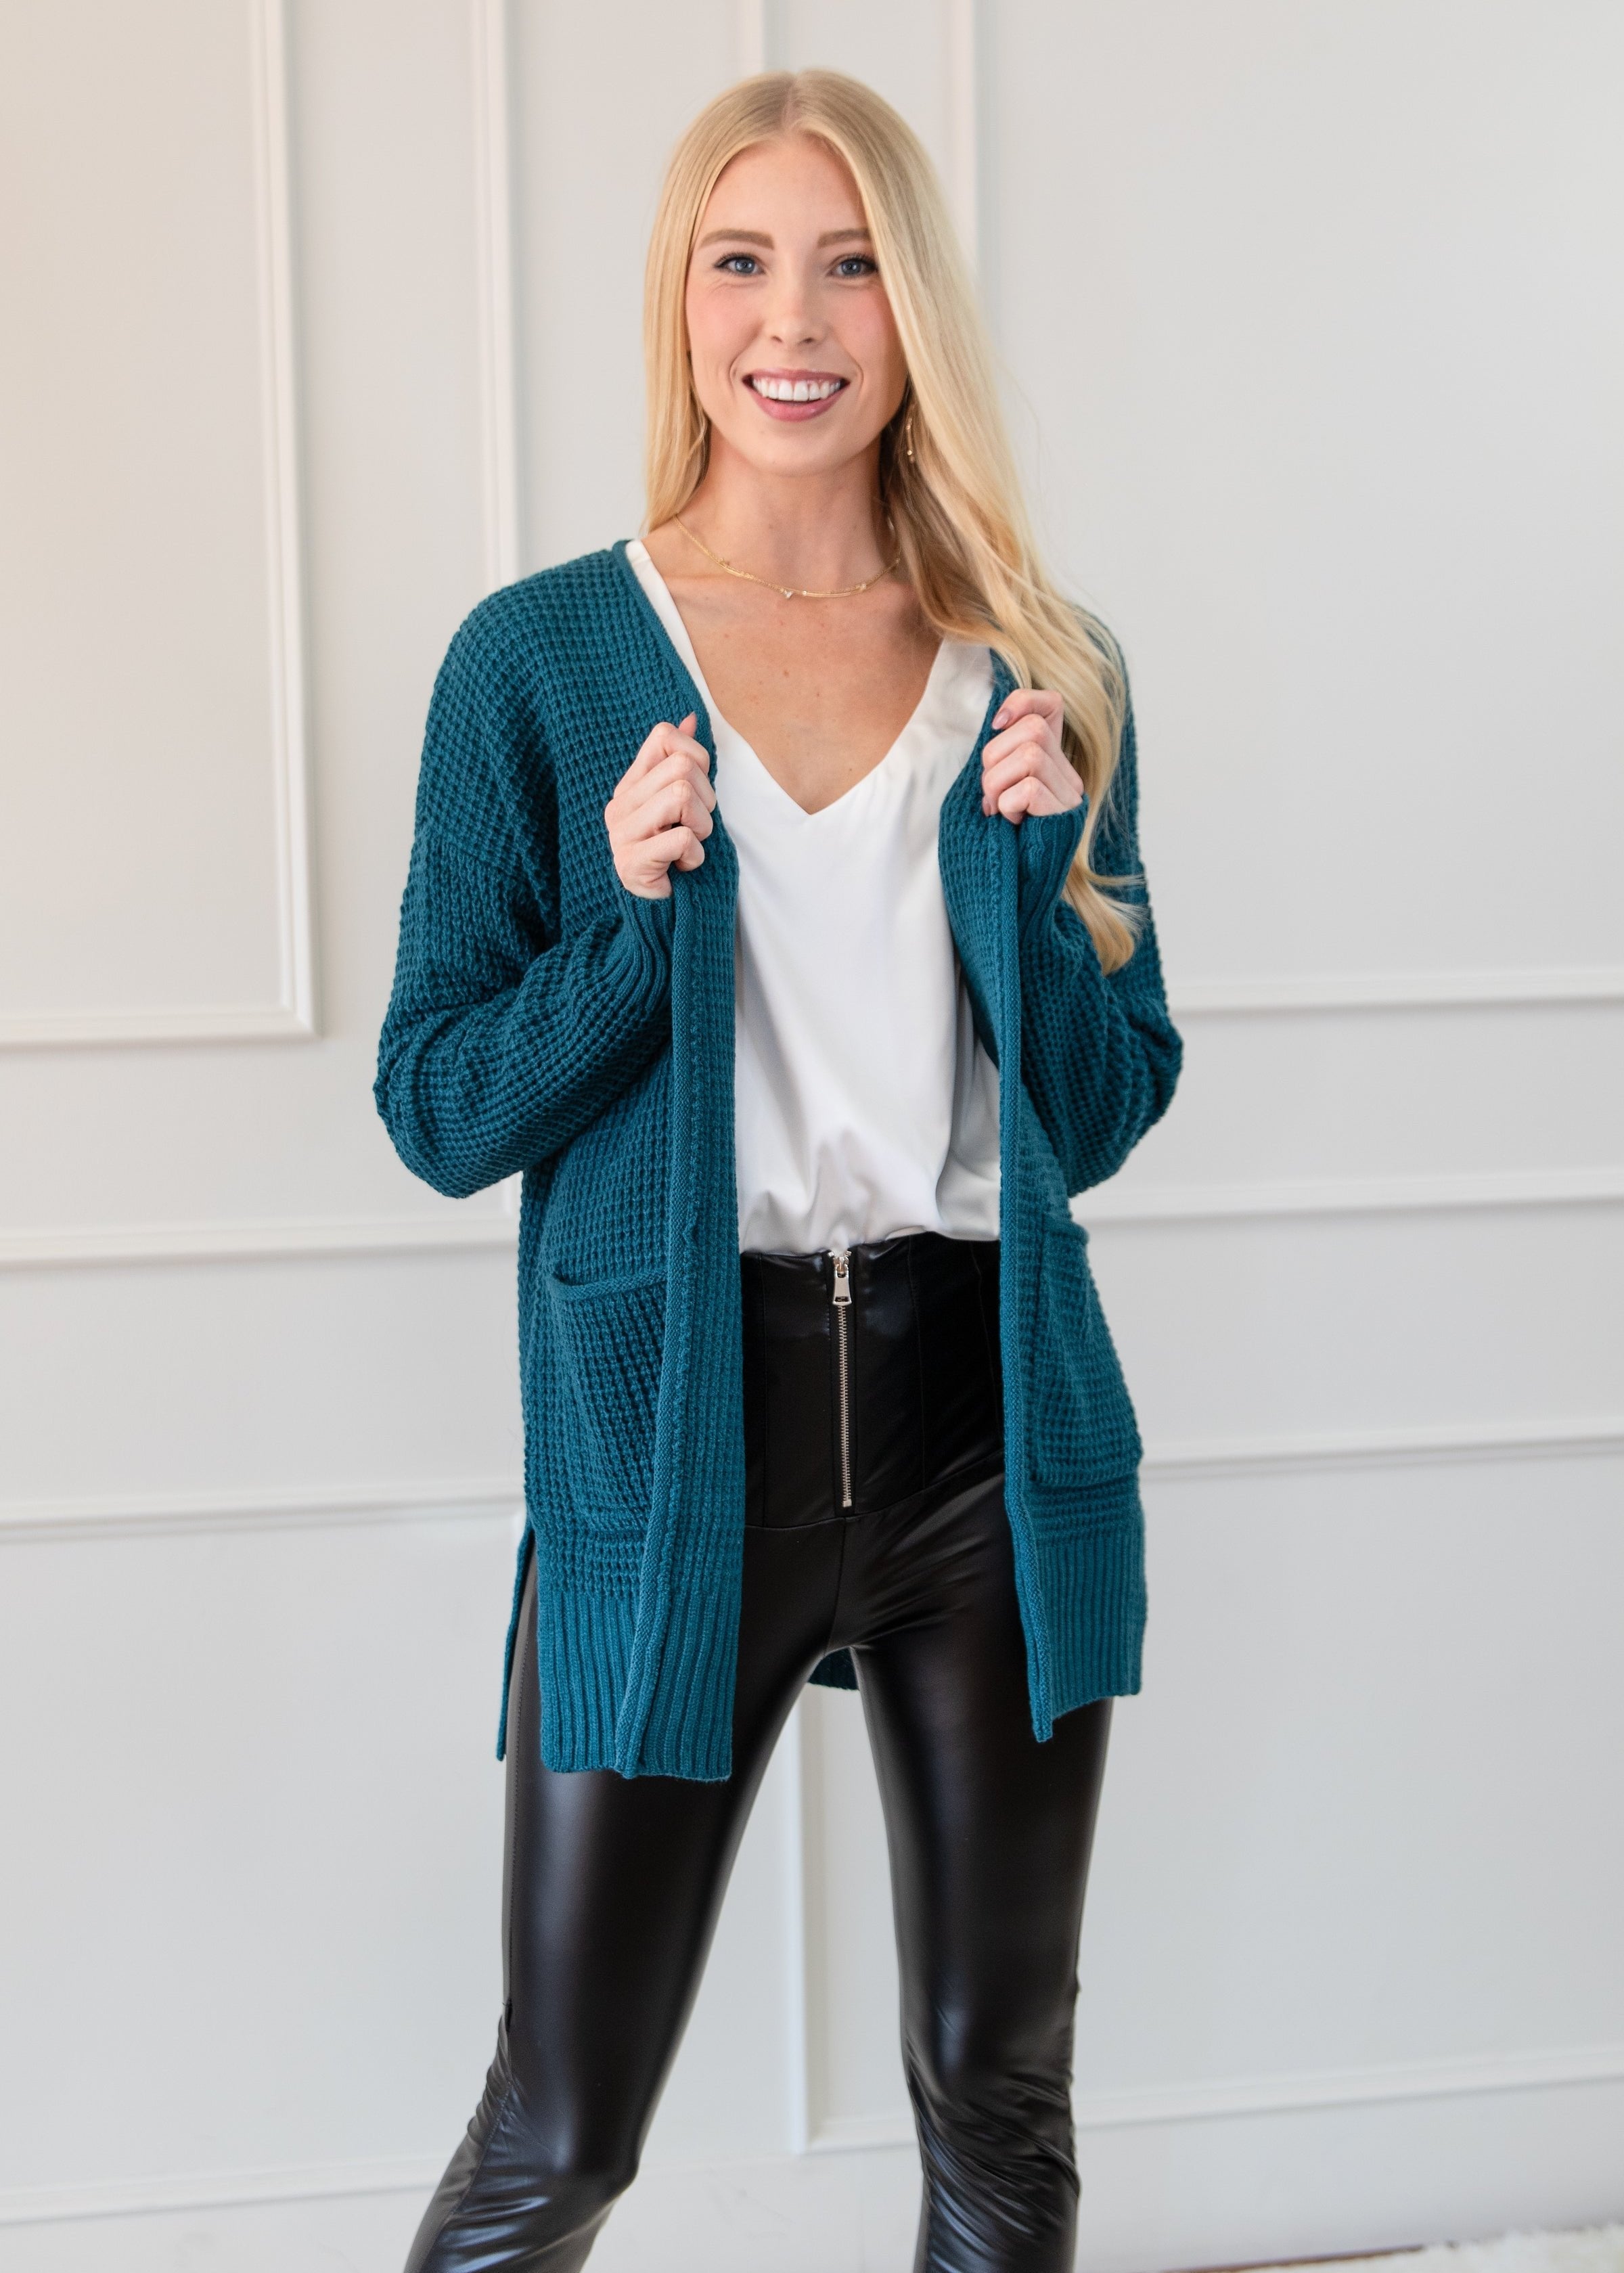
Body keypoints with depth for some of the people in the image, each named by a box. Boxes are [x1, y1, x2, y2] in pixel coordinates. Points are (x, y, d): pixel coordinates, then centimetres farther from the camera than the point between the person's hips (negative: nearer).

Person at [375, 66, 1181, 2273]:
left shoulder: (1042, 675, 6)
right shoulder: (541, 659, -1)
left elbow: (1102, 1116, 6)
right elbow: (437, 1110, -1)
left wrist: (1033, 854, -9)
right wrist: (635, 918, -17)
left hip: (990, 1426, 3)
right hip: (673, 1429, -2)